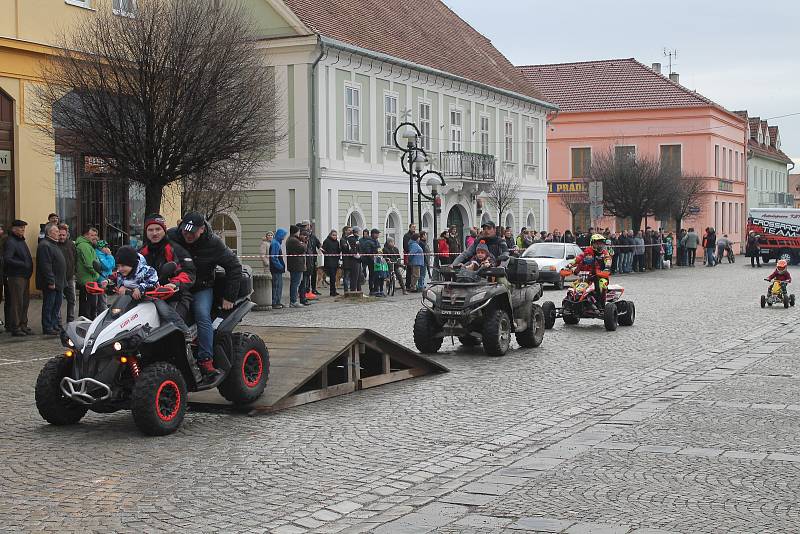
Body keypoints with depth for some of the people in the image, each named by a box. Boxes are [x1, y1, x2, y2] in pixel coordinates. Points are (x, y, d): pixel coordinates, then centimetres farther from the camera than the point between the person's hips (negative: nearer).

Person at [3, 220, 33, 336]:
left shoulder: (22, 241, 19)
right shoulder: (10, 242, -10)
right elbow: (7, 259, -20)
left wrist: (29, 271, 12)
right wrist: (22, 264, -19)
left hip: (25, 277, 9)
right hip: (16, 277, -9)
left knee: (25, 301, 12)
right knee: (16, 302, -6)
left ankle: (23, 325, 20)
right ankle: (15, 327, -2)